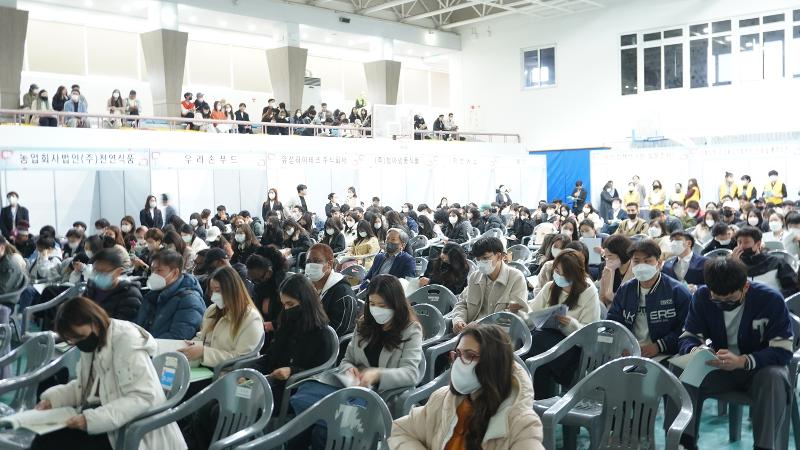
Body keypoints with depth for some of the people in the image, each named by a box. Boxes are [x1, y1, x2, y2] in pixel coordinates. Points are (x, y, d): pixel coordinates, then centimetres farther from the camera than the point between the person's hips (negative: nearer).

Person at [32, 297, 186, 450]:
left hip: (132, 429, -8)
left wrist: (92, 419, -30)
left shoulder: (126, 341, -19)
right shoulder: (93, 342, 6)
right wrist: (52, 399, 2)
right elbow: (86, 385, 19)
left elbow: (142, 398, -25)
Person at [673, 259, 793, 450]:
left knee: (775, 377, -36)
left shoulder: (771, 299, -18)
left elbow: (783, 350, -21)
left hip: (759, 367, -2)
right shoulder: (702, 296, -8)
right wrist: (695, 351, -31)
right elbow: (687, 337, -5)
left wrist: (742, 361, -38)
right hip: (717, 367, 2)